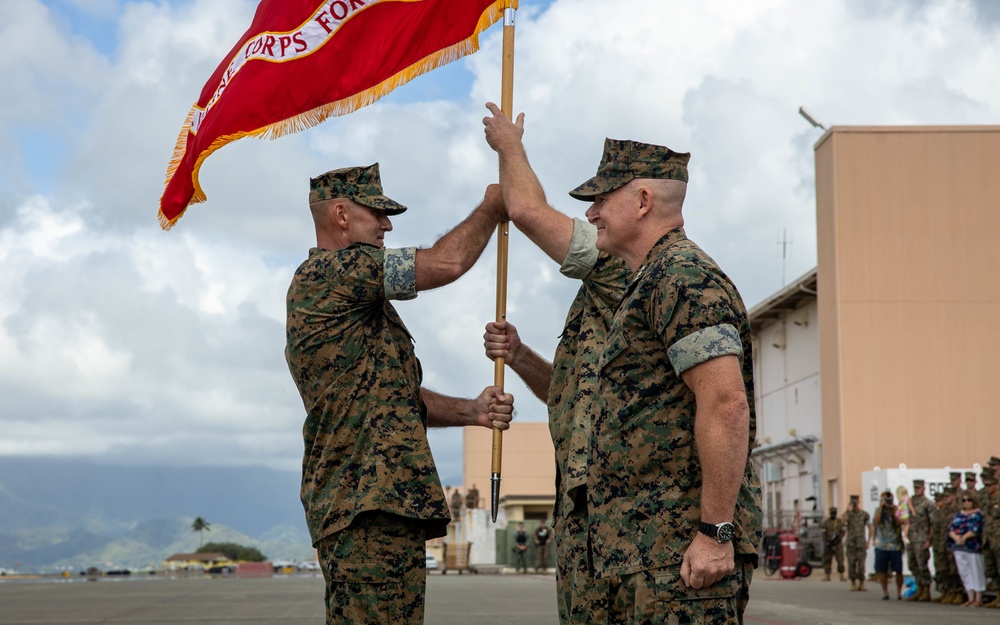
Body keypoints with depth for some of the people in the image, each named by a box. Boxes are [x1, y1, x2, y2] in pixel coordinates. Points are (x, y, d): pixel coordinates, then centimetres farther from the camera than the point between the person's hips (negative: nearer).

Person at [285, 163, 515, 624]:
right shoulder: (330, 271, -7)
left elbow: (397, 396, 23)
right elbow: (445, 263, -12)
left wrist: (470, 411, 7)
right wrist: (491, 208, 6)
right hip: (368, 504, -11)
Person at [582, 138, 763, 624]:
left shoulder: (683, 277, -11)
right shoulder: (652, 282, 22)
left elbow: (727, 405, -21)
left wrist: (715, 531, -23)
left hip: (681, 552, -10)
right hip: (644, 552, 10)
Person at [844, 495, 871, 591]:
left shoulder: (864, 514, 3)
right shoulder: (847, 514, 5)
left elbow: (870, 528, 6)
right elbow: (843, 523, -16)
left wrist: (868, 542, 0)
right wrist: (847, 511, -18)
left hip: (861, 543, -1)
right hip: (851, 543, 1)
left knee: (861, 564, -4)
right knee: (851, 564, 0)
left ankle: (861, 584, 1)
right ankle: (853, 584, 6)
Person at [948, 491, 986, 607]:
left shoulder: (977, 514, 0)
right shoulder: (959, 514, 17)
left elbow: (975, 529, -14)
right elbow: (951, 528, 7)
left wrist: (964, 537, -21)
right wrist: (956, 537, -11)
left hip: (973, 547, -6)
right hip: (959, 548, 6)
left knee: (976, 572, -3)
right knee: (964, 572, 7)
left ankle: (978, 598, 2)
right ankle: (970, 598, 13)